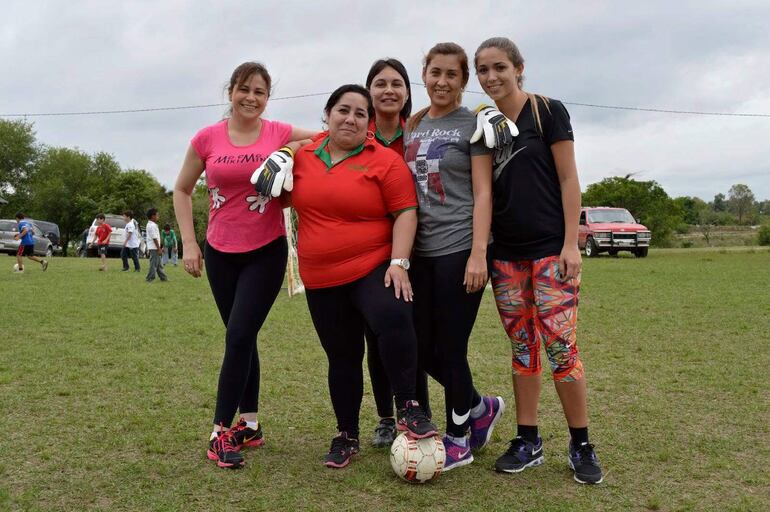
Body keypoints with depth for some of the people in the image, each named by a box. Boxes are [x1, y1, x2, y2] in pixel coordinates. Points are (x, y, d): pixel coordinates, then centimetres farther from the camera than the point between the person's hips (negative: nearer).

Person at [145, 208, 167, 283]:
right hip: (154, 248, -10)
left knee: (159, 264, 14)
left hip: (153, 248, 10)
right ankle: (150, 279, 0)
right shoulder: (153, 226, -16)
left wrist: (159, 248, 20)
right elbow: (154, 238, -20)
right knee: (154, 263, -5)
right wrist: (159, 249, -17)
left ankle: (163, 277, 20)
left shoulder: (149, 225, 16)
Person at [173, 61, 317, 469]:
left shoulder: (280, 134, -4)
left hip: (266, 252, -2)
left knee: (239, 337, -10)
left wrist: (295, 151, -11)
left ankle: (222, 431, 1)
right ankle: (250, 424, 24)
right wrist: (189, 243, 1)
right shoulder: (207, 138, -1)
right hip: (220, 252, 3)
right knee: (241, 337, 12)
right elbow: (182, 190, 8)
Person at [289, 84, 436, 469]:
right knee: (342, 357, 12)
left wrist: (399, 262, -18)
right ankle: (347, 436, 27)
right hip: (321, 280, 4)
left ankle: (408, 408, -16)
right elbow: (291, 198, 25)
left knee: (393, 318, -33)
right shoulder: (303, 156, 8)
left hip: (374, 269, -4)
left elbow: (405, 213, -8)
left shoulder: (385, 160, -4)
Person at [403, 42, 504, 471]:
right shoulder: (413, 126, 15)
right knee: (422, 347, 8)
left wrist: (478, 254, -16)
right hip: (421, 251, 6)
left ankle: (459, 440, 19)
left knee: (450, 348, -1)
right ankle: (481, 407, 31)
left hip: (459, 249, -6)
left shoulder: (472, 124, 0)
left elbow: (482, 193, -7)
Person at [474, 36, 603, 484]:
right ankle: (529, 441, 18)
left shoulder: (548, 111, -2)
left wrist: (571, 243, -12)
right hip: (506, 254, 5)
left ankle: (582, 445, 8)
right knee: (522, 348, 8)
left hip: (551, 250, -4)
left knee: (560, 346, -6)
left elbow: (568, 179, -5)